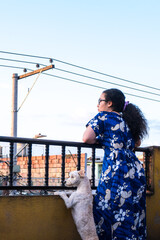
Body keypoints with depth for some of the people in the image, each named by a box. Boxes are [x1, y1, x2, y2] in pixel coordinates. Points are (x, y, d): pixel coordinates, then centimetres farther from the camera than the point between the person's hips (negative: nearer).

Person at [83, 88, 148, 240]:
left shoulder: (103, 116, 3)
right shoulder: (129, 120, 21)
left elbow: (87, 138, -6)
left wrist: (100, 139, 13)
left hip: (115, 171, -7)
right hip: (136, 171, 7)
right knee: (134, 215, 10)